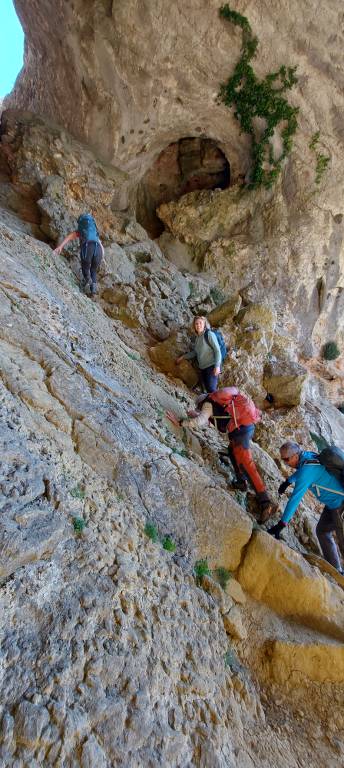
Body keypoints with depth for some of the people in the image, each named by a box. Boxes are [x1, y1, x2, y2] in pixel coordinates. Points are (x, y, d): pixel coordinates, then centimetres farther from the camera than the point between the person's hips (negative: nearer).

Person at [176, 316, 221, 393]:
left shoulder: (209, 334, -8)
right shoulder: (197, 337, 12)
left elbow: (217, 350, -12)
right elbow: (194, 352, 25)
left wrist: (217, 366, -20)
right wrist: (182, 357, 25)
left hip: (211, 366, -7)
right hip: (202, 368, 7)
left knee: (211, 389, -15)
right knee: (207, 389, 5)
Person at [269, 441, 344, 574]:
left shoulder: (306, 470, -28)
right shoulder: (308, 456, -3)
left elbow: (295, 499, -31)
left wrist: (281, 524, -29)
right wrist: (288, 481, 25)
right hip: (333, 503, 10)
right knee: (322, 531, 17)